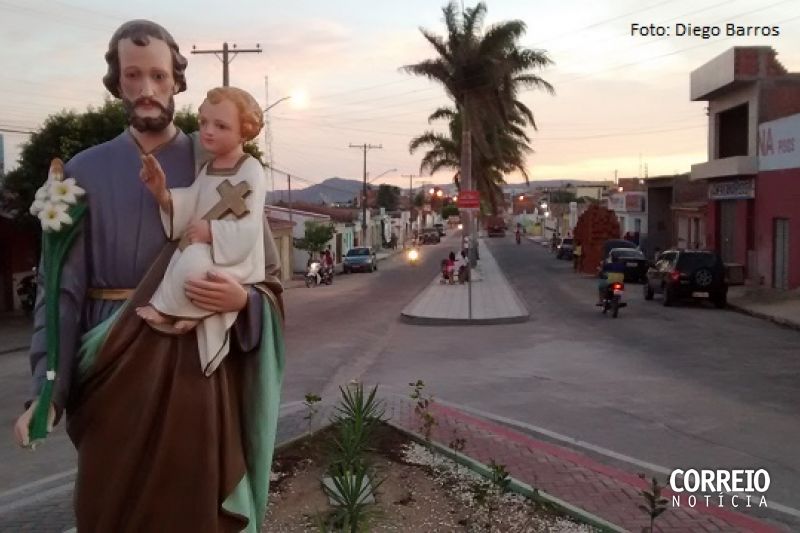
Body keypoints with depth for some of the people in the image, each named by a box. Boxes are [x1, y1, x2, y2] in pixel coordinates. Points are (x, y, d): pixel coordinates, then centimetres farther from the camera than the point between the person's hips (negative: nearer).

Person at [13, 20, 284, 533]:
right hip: (115, 364, 1)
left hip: (198, 363, -1)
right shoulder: (85, 172, 5)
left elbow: (270, 279, 3)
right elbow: (62, 286, 1)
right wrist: (48, 387, -8)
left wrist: (242, 298, -19)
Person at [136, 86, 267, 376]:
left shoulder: (251, 171, -10)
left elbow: (248, 230, -17)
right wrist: (163, 194, -15)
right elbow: (189, 208, 2)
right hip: (203, 252, 9)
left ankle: (165, 310, -8)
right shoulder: (208, 169, 14)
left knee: (194, 261, -30)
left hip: (236, 259, -9)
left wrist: (212, 231, -26)